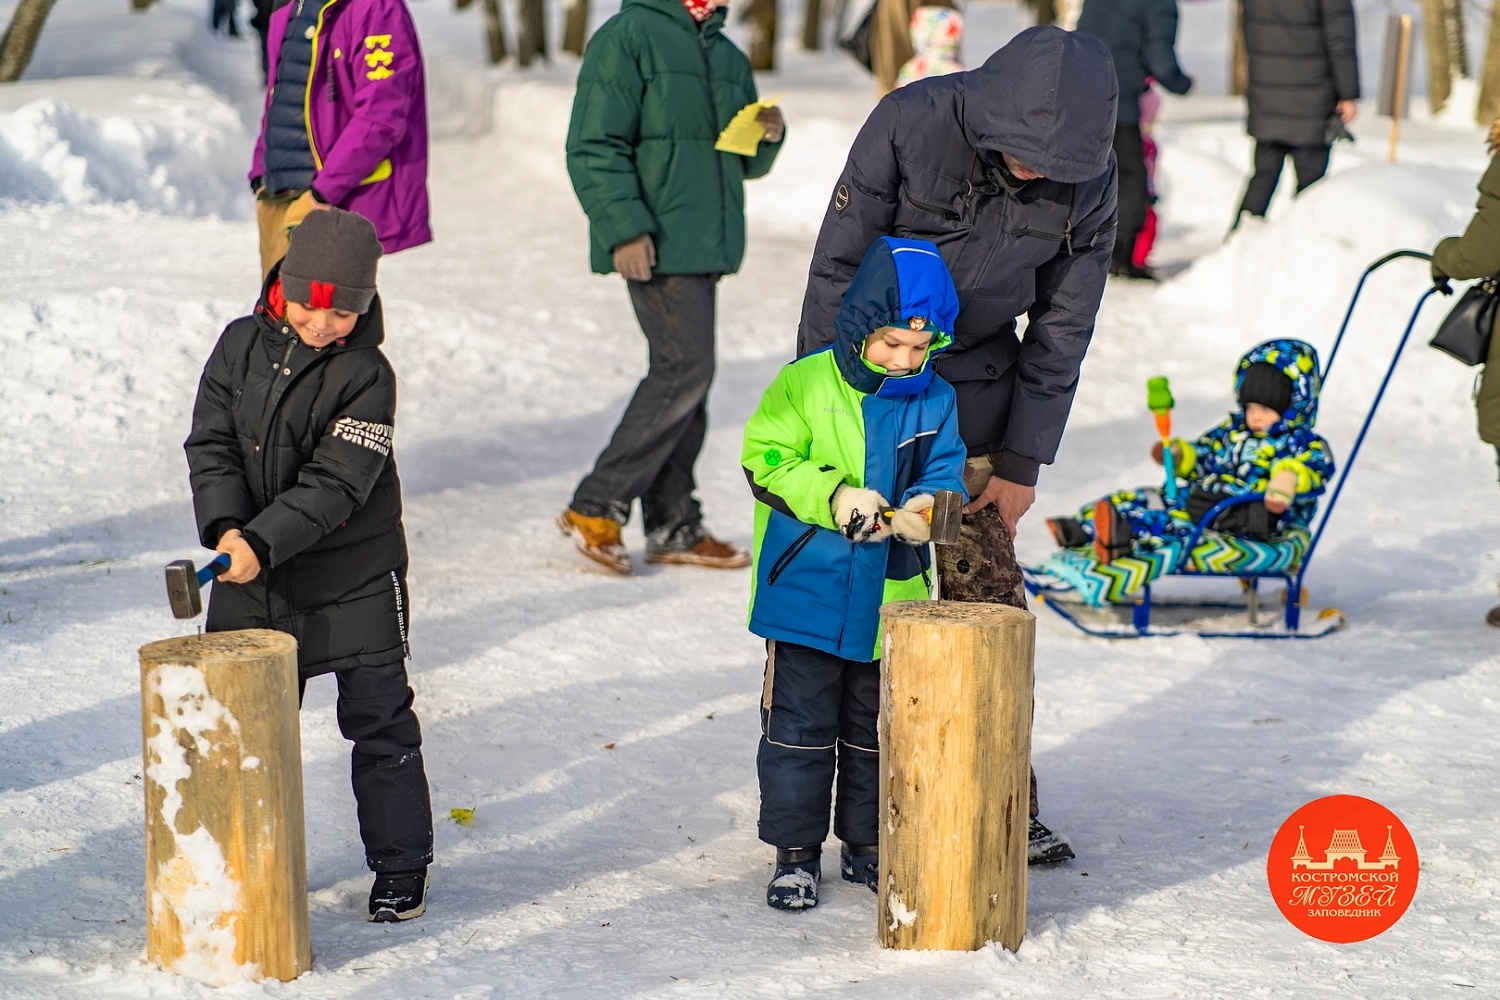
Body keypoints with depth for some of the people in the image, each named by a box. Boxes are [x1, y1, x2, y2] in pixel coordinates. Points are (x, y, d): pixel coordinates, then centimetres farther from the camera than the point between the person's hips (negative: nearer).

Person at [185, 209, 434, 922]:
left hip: (355, 579, -4)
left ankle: (400, 865, 18)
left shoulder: (367, 375, -14)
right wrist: (226, 528, -19)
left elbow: (335, 483, -20)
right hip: (253, 579, 4)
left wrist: (261, 542, -29)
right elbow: (211, 444, -3)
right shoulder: (241, 346, -1)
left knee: (378, 720, 5)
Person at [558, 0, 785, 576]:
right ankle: (596, 507, -4)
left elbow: (745, 163, 23)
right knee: (686, 368, -12)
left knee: (682, 376, 9)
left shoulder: (727, 55, 17)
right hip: (654, 244, -8)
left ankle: (673, 527, 15)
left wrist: (767, 137, 1)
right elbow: (593, 147, -14)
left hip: (705, 244, 8)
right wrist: (624, 228, -21)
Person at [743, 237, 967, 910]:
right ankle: (796, 851, 13)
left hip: (890, 597, 4)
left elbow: (944, 472, 6)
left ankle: (867, 843, 28)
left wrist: (926, 505, -18)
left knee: (877, 728, 14)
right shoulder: (805, 384, -10)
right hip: (806, 593, -3)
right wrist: (834, 498, -25)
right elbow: (766, 461, -12)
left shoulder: (934, 401, 2)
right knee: (800, 724, 2)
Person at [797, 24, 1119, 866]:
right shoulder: (910, 124, -24)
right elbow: (836, 269, -15)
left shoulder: (1088, 178, -14)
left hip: (971, 399, 2)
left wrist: (1021, 459, -2)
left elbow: (1061, 329, -4)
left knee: (990, 598, 1)